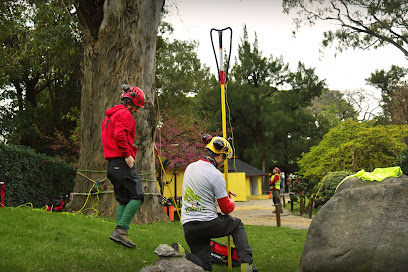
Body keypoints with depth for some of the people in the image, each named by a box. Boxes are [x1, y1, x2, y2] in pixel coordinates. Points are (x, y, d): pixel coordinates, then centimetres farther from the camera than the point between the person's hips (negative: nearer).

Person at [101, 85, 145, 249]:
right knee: (137, 196, -10)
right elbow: (120, 135, -23)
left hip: (112, 164, 10)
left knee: (123, 200, 11)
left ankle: (119, 234, 5)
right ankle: (121, 230, -18)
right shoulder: (125, 114, -7)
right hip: (123, 162, -10)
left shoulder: (109, 117, 24)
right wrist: (128, 154, -20)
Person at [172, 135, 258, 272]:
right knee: (238, 225, 23)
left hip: (188, 227, 6)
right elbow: (226, 209, -8)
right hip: (209, 224, -6)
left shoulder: (190, 167, 8)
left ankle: (179, 252, -14)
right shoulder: (216, 175, -15)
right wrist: (232, 203, 16)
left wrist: (224, 191, 32)